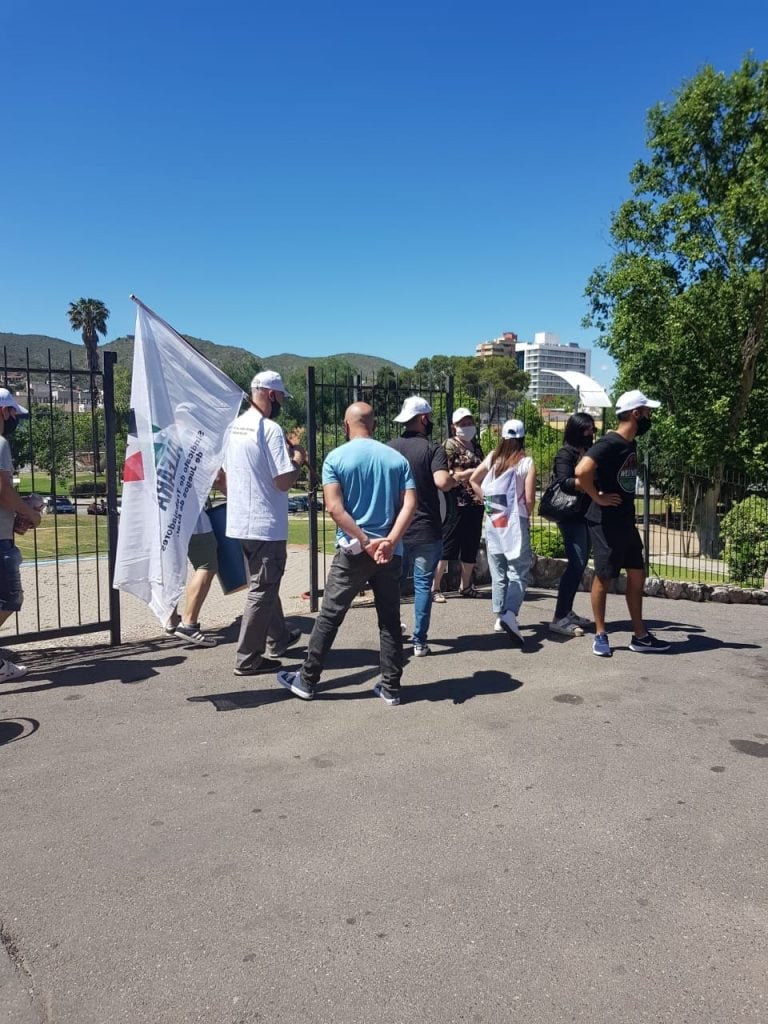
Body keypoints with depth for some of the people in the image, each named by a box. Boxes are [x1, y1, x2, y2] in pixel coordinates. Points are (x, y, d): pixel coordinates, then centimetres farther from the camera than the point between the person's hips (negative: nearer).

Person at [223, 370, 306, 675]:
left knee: (265, 583, 22)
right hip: (266, 524, -9)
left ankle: (279, 638, 37)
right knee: (263, 590, 1)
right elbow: (284, 481, -20)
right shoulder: (271, 429, -17)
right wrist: (298, 460, -2)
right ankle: (247, 659, 7)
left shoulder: (235, 427, 9)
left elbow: (224, 475, 16)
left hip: (240, 522, 9)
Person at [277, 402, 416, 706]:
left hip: (352, 551, -3)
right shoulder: (397, 458, 6)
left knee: (329, 617, 7)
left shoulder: (336, 458, -3)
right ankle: (391, 687, 16)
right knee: (390, 621, 10)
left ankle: (307, 681, 16)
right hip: (390, 553, 3)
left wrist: (365, 541, -13)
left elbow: (335, 507, -13)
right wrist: (389, 541, -14)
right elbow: (409, 504, -6)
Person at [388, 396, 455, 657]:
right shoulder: (433, 449, -10)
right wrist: (456, 480, -5)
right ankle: (419, 642, 8)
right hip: (425, 530, -4)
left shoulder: (389, 448, 4)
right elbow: (442, 482, -25)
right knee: (423, 585, 5)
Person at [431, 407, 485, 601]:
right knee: (448, 544, -6)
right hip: (457, 503, -7)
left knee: (471, 545, 11)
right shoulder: (450, 445, -3)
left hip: (476, 503, 7)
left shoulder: (476, 446, 17)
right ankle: (435, 587, -1)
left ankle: (465, 586, 23)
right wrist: (467, 474, -17)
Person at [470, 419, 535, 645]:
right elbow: (529, 498, -10)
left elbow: (473, 480, 9)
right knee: (518, 571, -4)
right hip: (515, 523, -4)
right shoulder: (527, 462, -7)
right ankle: (510, 613, -24)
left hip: (493, 521, 4)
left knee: (498, 572, 14)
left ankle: (500, 615, 20)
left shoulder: (493, 458, 4)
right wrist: (526, 516, 7)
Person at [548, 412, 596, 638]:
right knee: (576, 563, -15)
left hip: (586, 515, 9)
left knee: (580, 564, 10)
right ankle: (559, 619, -15)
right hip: (572, 516, -9)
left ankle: (567, 612, 19)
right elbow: (565, 483, -18)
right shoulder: (565, 454, -6)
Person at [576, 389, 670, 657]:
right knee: (603, 577, 2)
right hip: (605, 522, -9)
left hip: (626, 521, 9)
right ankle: (600, 635, 16)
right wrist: (597, 497, -21)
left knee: (637, 576, 12)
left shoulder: (631, 444, 10)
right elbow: (582, 471, -33)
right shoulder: (610, 443, -18)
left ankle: (640, 636, 21)